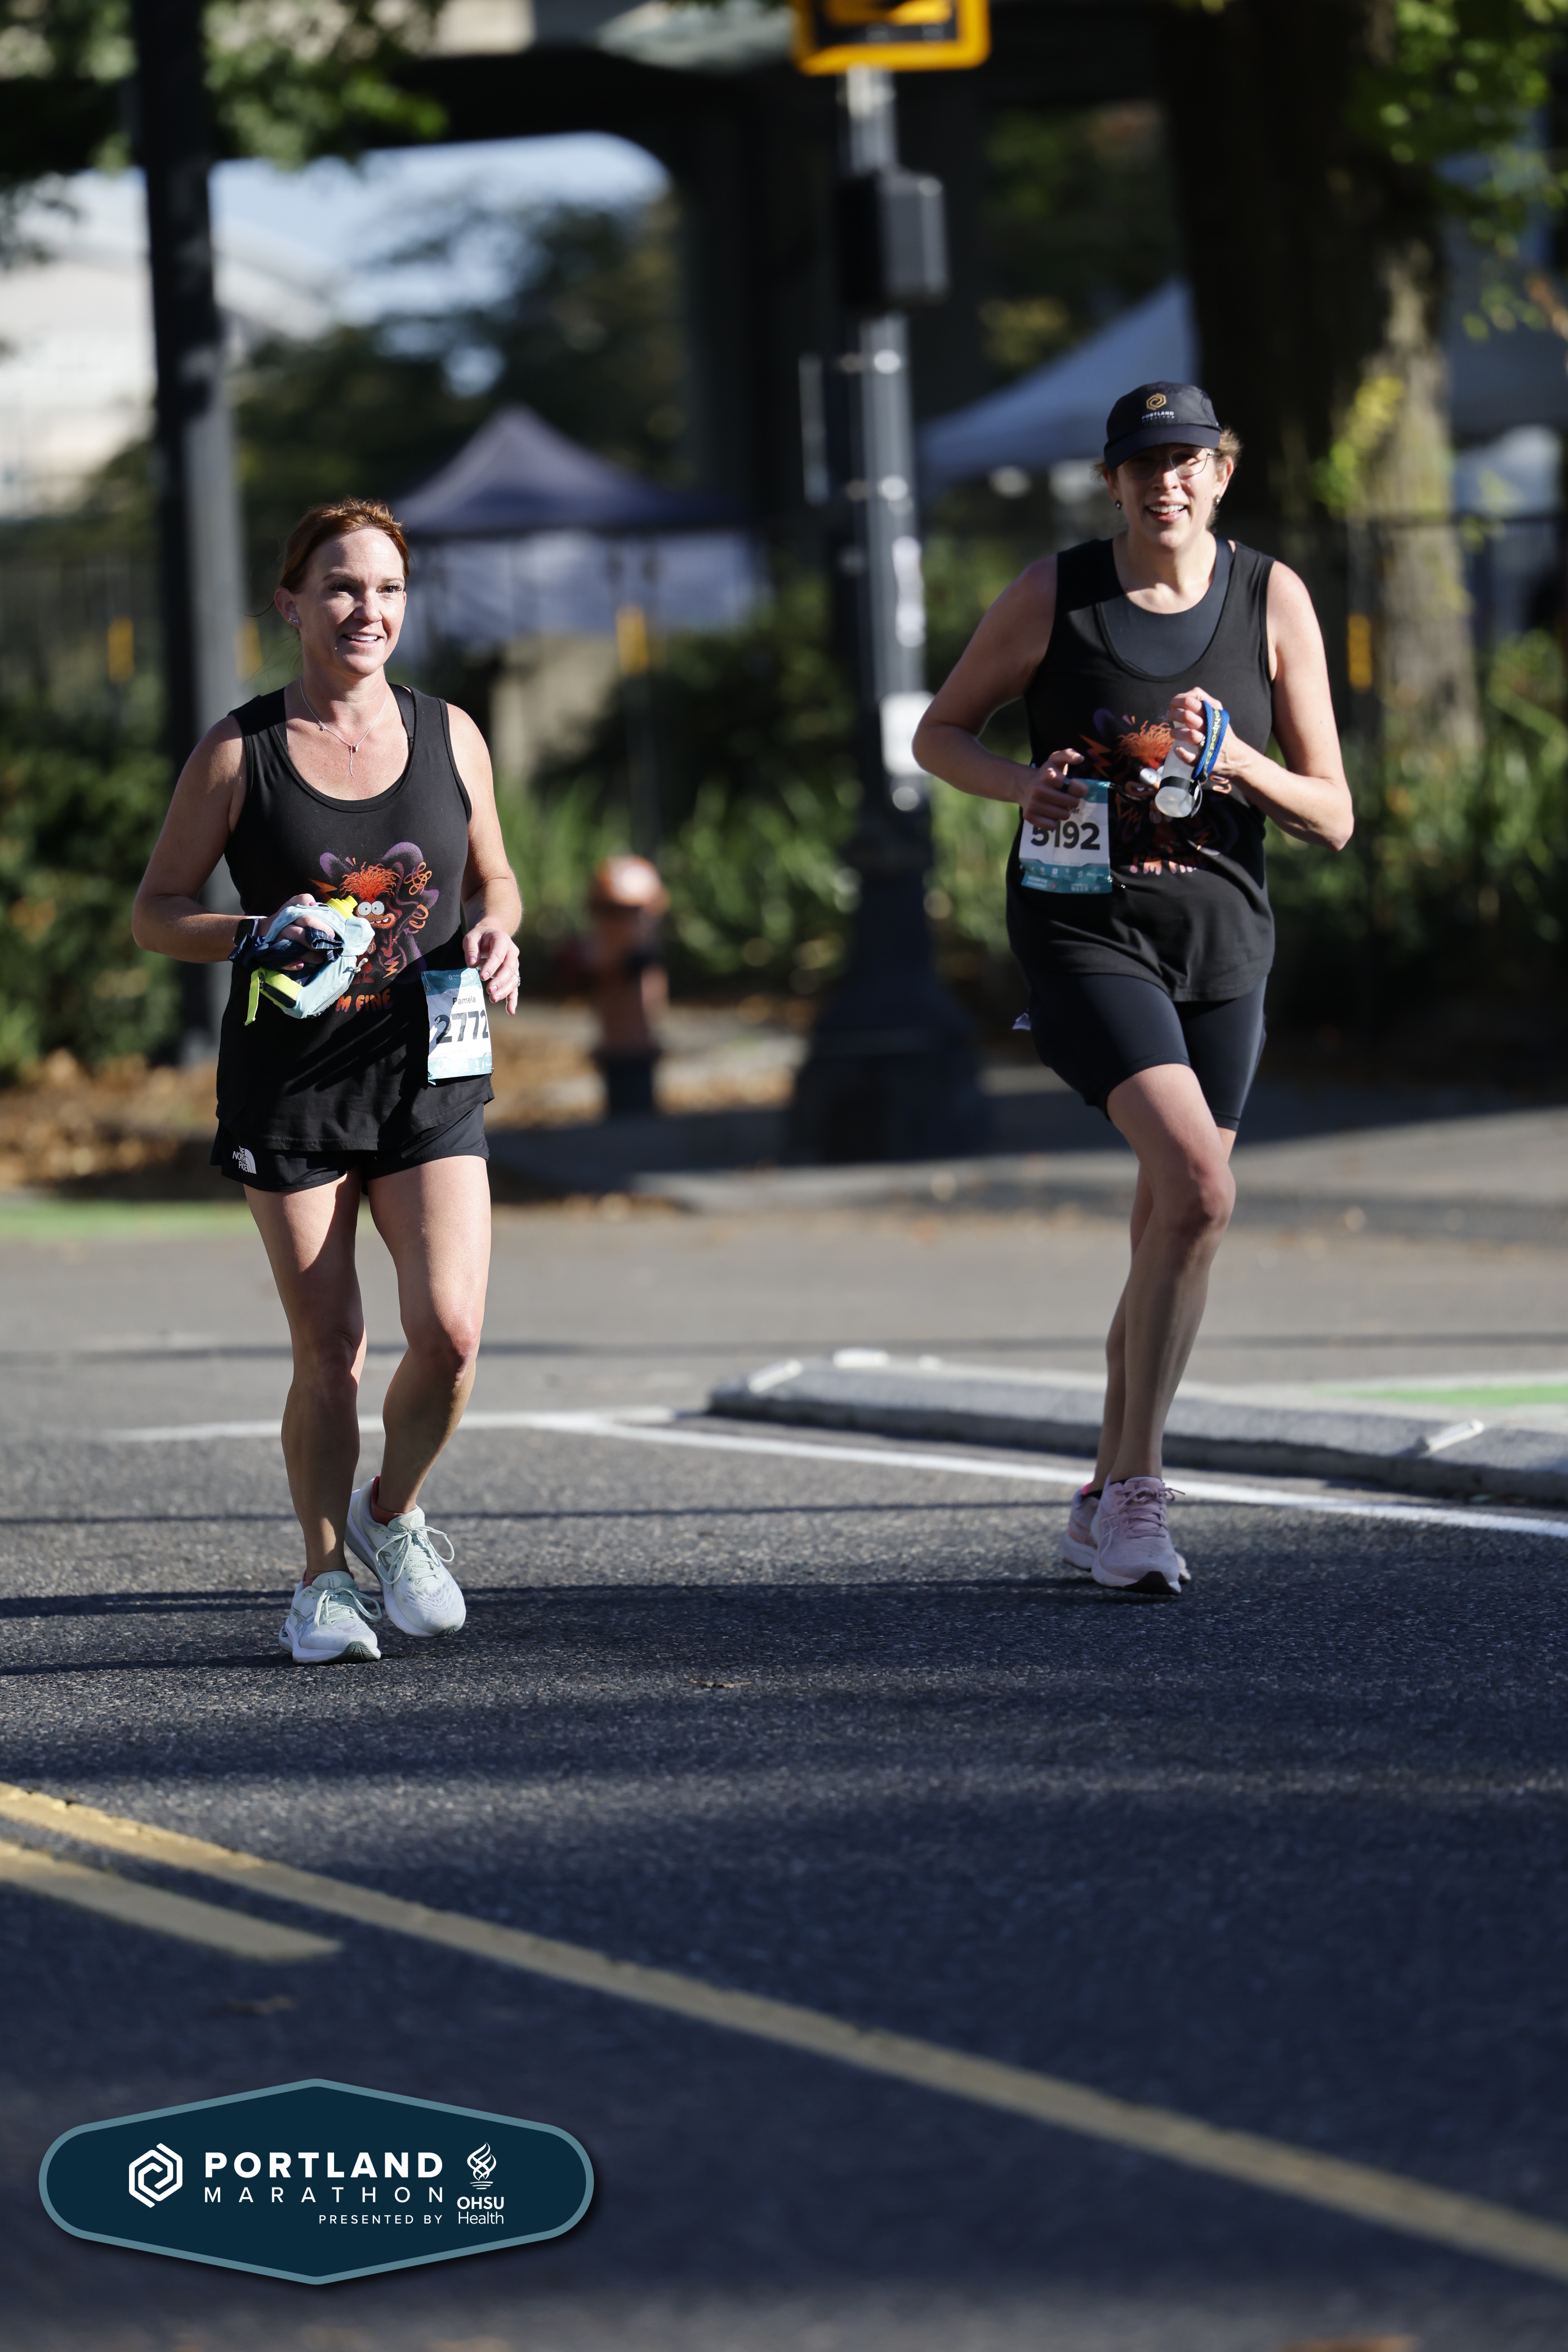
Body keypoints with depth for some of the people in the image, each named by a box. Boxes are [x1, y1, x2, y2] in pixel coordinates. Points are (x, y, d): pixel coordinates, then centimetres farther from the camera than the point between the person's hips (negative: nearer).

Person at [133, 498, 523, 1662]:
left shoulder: (450, 736, 4)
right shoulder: (238, 754, -4)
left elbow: (493, 876, 19)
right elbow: (157, 911, 2)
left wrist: (495, 935, -4)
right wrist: (255, 936, -17)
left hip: (430, 1080, 2)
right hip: (291, 1089, -2)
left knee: (451, 1331, -13)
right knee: (329, 1354, -2)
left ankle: (392, 1513, 16)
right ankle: (324, 1578, 19)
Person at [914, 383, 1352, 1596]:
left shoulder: (1274, 600, 0)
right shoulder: (1055, 592, -4)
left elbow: (1333, 818, 1)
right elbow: (939, 734, 7)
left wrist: (1238, 766, -19)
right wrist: (1023, 784, -14)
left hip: (1222, 938, 4)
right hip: (1083, 930, -4)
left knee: (1172, 1227, 10)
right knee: (1199, 1188, -24)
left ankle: (1106, 1504, 27)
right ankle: (1139, 1486, -17)